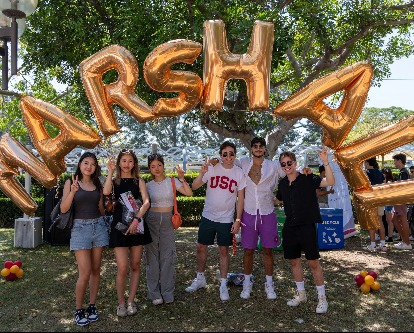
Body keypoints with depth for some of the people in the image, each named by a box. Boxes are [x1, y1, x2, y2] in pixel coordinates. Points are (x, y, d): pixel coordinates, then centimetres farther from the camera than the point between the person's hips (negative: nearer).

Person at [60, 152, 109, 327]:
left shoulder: (97, 184, 10)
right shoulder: (71, 182, -1)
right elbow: (63, 209, -12)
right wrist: (73, 191, -23)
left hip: (98, 226, 4)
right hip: (80, 228, -4)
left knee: (96, 269, 8)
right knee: (85, 273, -7)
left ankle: (92, 306, 21)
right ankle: (79, 310, 11)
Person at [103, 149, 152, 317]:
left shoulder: (139, 181, 8)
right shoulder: (114, 180, 7)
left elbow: (146, 202, -7)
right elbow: (106, 192, -17)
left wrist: (136, 219, -20)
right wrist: (111, 172, -13)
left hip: (137, 225, 2)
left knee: (135, 265, 8)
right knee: (122, 268, -6)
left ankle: (131, 301, 21)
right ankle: (121, 303, 12)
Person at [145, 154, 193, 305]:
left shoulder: (172, 181, 3)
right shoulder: (148, 185, 6)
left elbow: (189, 193, -7)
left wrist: (182, 179, -16)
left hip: (167, 221, -1)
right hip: (151, 220, 1)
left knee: (167, 256, 1)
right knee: (152, 256, 3)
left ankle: (167, 293, 12)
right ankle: (155, 294, 13)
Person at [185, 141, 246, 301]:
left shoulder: (239, 173, -4)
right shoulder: (212, 169, -5)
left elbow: (240, 198, -1)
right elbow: (194, 187, -8)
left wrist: (238, 220, -5)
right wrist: (201, 173, -25)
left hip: (226, 219, -1)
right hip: (208, 216, 1)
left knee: (224, 250, 7)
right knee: (201, 247, 10)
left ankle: (223, 285, 20)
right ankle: (200, 279, 31)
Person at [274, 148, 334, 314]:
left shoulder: (307, 179, -9)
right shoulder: (282, 183, 7)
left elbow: (330, 182, -25)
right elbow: (277, 201, 26)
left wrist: (325, 163, -36)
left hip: (307, 226, -6)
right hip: (290, 227, 6)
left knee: (313, 262, -1)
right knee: (294, 261, 14)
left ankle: (322, 297, 15)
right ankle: (301, 294, 31)